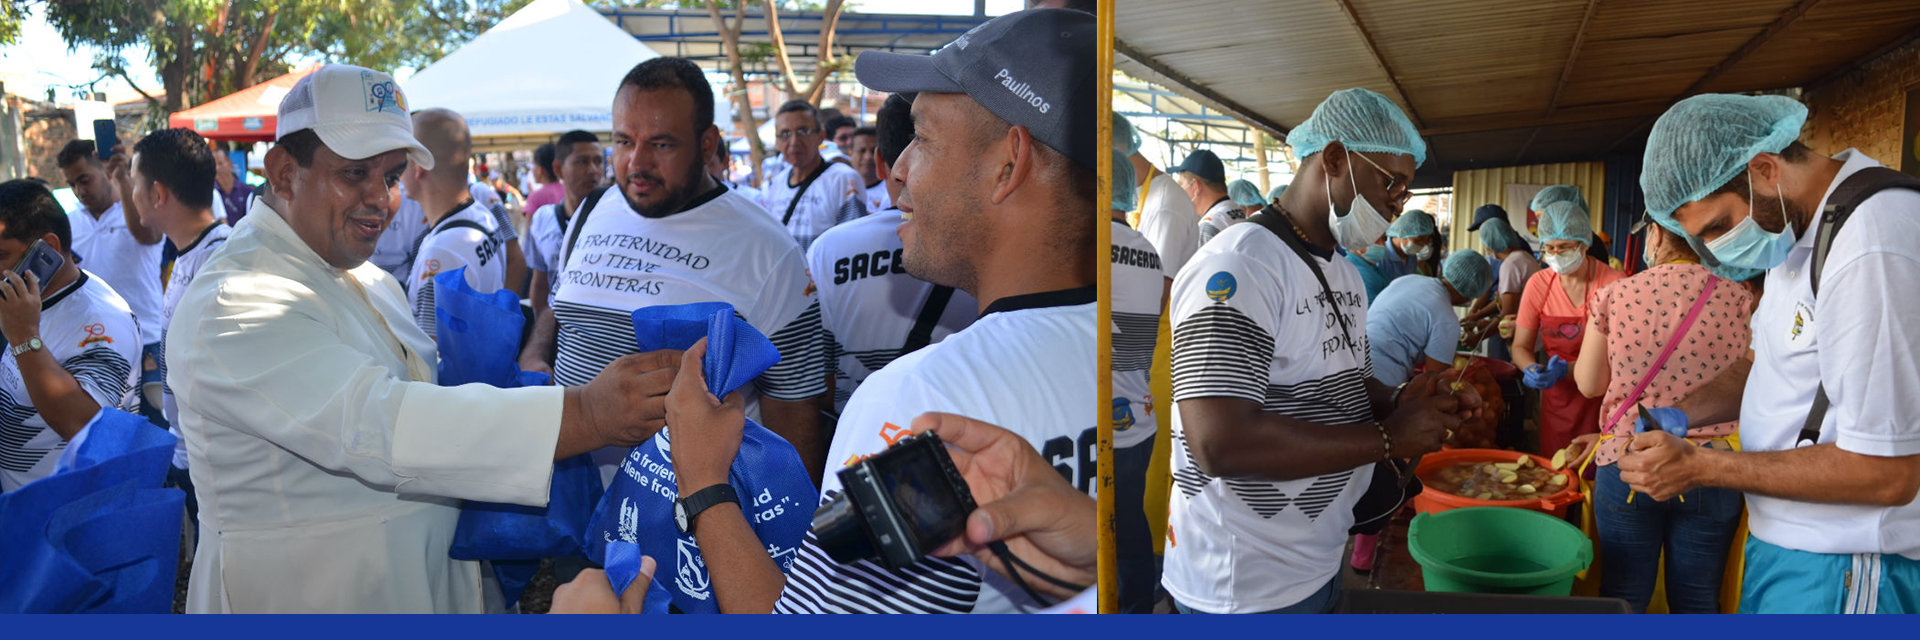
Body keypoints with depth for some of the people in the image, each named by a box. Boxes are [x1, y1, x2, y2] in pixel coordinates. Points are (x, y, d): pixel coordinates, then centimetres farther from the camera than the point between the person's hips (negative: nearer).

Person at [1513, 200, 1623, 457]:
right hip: (1556, 395, 3)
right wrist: (1533, 369, -19)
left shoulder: (1612, 284, -14)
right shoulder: (1538, 284, -3)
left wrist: (1567, 368, -27)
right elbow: (1521, 346, 2)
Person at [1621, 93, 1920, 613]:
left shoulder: (1872, 252, -26)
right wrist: (1681, 414, 2)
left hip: (1840, 572, -9)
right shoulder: (1798, 229, 6)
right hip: (1782, 543, 9)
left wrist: (1697, 467, -20)